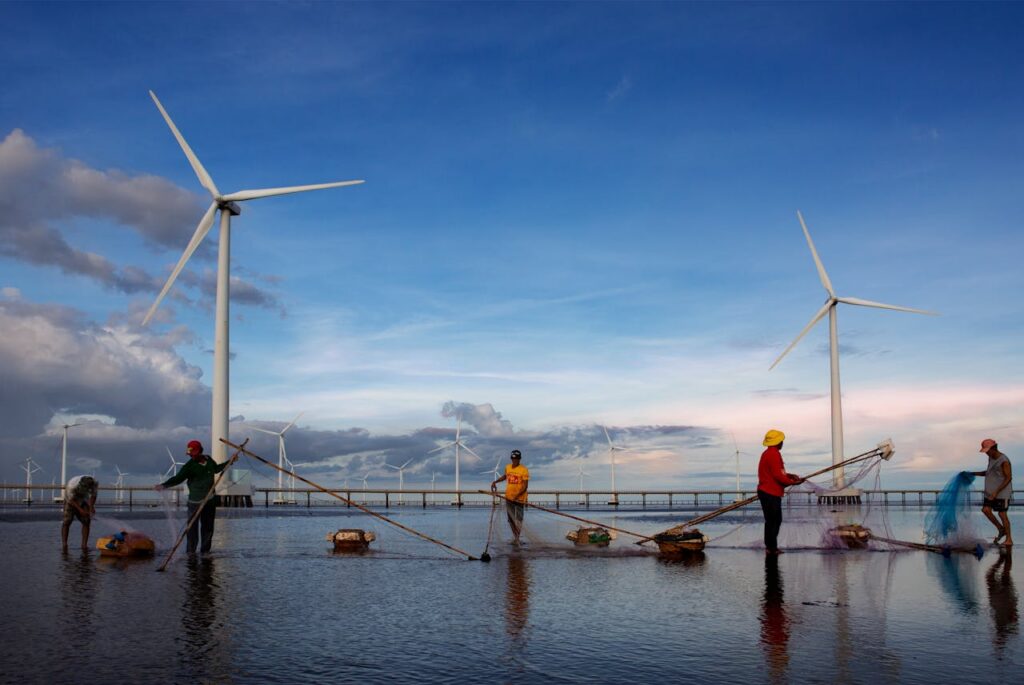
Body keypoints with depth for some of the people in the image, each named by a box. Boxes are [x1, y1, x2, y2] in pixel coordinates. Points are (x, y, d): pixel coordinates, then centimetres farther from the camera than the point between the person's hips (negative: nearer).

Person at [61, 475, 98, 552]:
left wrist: (91, 507, -23)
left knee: (86, 521, -8)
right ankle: (64, 544, -11)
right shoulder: (73, 485, -37)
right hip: (71, 500, -3)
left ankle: (84, 544, -5)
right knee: (67, 521, -13)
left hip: (83, 500, 3)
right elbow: (71, 500, -24)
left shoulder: (95, 484, -27)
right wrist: (80, 509, -31)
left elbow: (93, 495, -10)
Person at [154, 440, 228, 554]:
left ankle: (205, 550, 20)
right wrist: (164, 485, -39)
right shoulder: (189, 465, -12)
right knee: (193, 527, -7)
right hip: (195, 502, -5)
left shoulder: (208, 459, 6)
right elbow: (178, 478, -24)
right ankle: (191, 551, -1)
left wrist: (229, 462, 28)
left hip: (210, 500, 5)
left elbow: (216, 469, 27)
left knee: (208, 526, 10)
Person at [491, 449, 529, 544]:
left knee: (518, 519, 0)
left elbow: (525, 486, -15)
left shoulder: (524, 470, -13)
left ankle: (517, 537, 10)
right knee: (510, 518, 11)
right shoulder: (508, 467, 5)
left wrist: (516, 495, -25)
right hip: (509, 497, 5)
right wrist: (495, 482, 17)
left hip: (519, 498, -5)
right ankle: (515, 536, 24)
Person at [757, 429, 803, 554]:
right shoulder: (774, 454, -16)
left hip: (767, 492, 10)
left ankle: (771, 547, 21)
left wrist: (789, 476, 11)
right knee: (773, 521, -5)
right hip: (771, 493, -10)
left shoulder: (768, 453, 16)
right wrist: (793, 482, -11)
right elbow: (777, 475, -20)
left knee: (776, 520, 16)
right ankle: (771, 548, 0)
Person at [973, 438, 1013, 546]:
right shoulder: (991, 458, 10)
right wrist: (975, 473, 10)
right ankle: (1001, 529, 15)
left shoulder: (1004, 461, -16)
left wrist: (996, 492, -22)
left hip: (1002, 492, -8)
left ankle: (1009, 539, 5)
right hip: (991, 491, 8)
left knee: (1002, 514, -5)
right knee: (986, 509, -2)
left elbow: (1008, 478, -18)